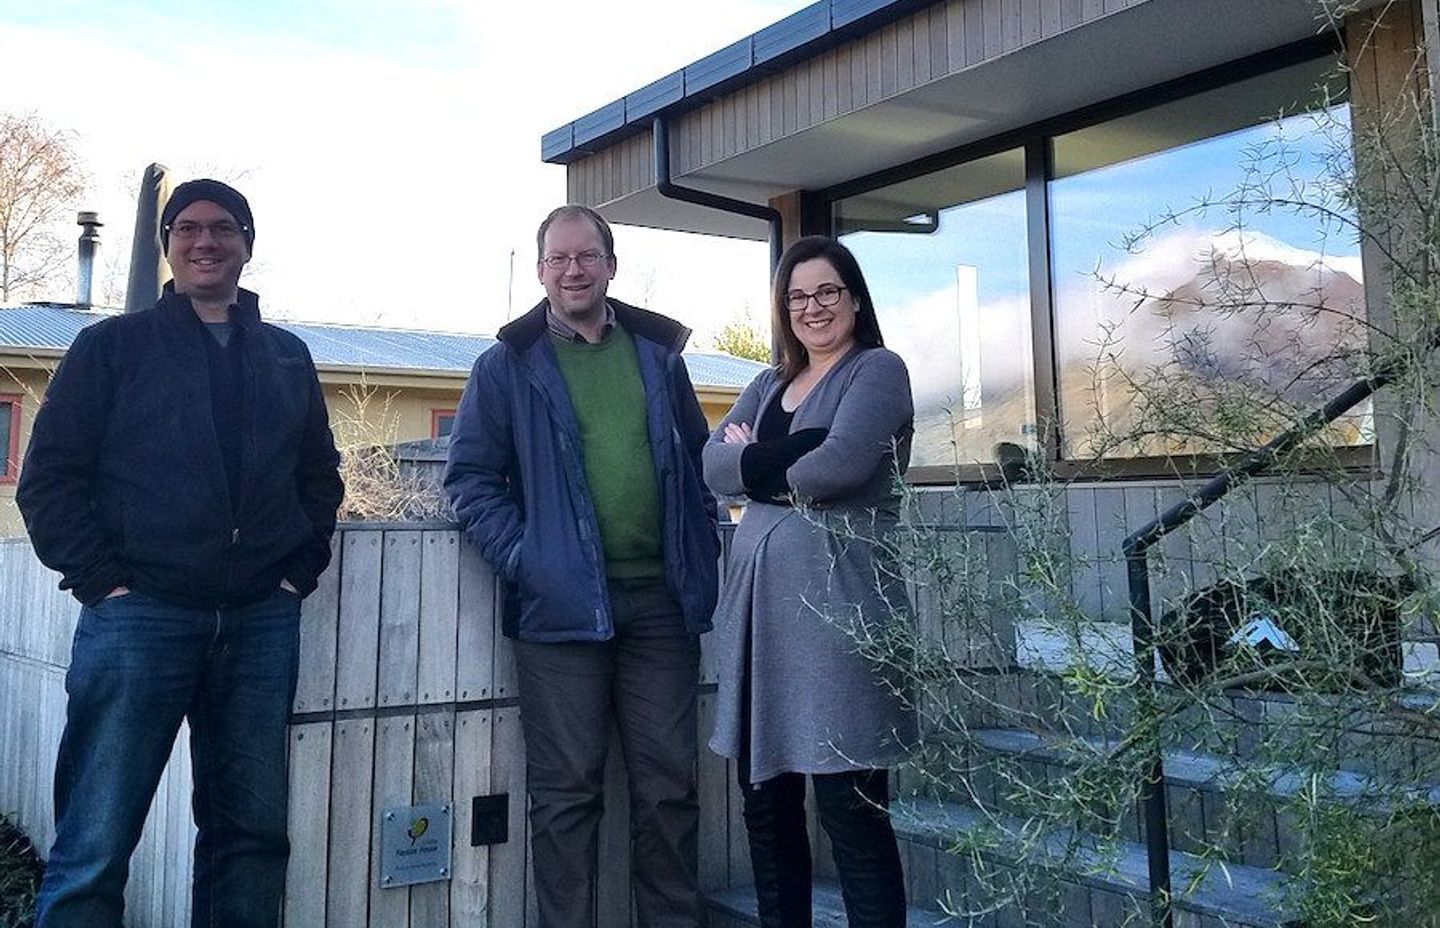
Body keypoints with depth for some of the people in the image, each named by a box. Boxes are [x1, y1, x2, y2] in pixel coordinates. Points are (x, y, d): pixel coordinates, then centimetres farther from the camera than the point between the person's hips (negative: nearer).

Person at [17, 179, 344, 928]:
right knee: (95, 845, -3)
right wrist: (102, 579, -8)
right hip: (140, 615, -3)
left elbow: (320, 475, 19)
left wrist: (300, 570, 6)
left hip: (262, 621, 3)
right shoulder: (114, 346, 8)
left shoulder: (287, 356, 16)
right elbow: (49, 475, 2)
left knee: (253, 831, 8)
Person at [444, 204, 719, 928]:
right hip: (561, 602, -2)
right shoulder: (507, 366, 5)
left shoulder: (658, 354, 14)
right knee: (566, 788, 4)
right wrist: (522, 560, -12)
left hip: (661, 598, 3)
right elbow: (471, 477, 1)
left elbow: (697, 462, 18)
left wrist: (703, 559, 7)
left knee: (669, 785, 9)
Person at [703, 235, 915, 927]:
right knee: (765, 801, 11)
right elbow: (712, 464, 6)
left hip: (835, 601, -7)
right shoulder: (769, 385, 21)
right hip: (758, 598, 7)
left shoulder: (877, 370, 1)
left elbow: (840, 464, -16)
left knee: (851, 807, -4)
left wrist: (758, 463, 2)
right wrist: (791, 459, -11)